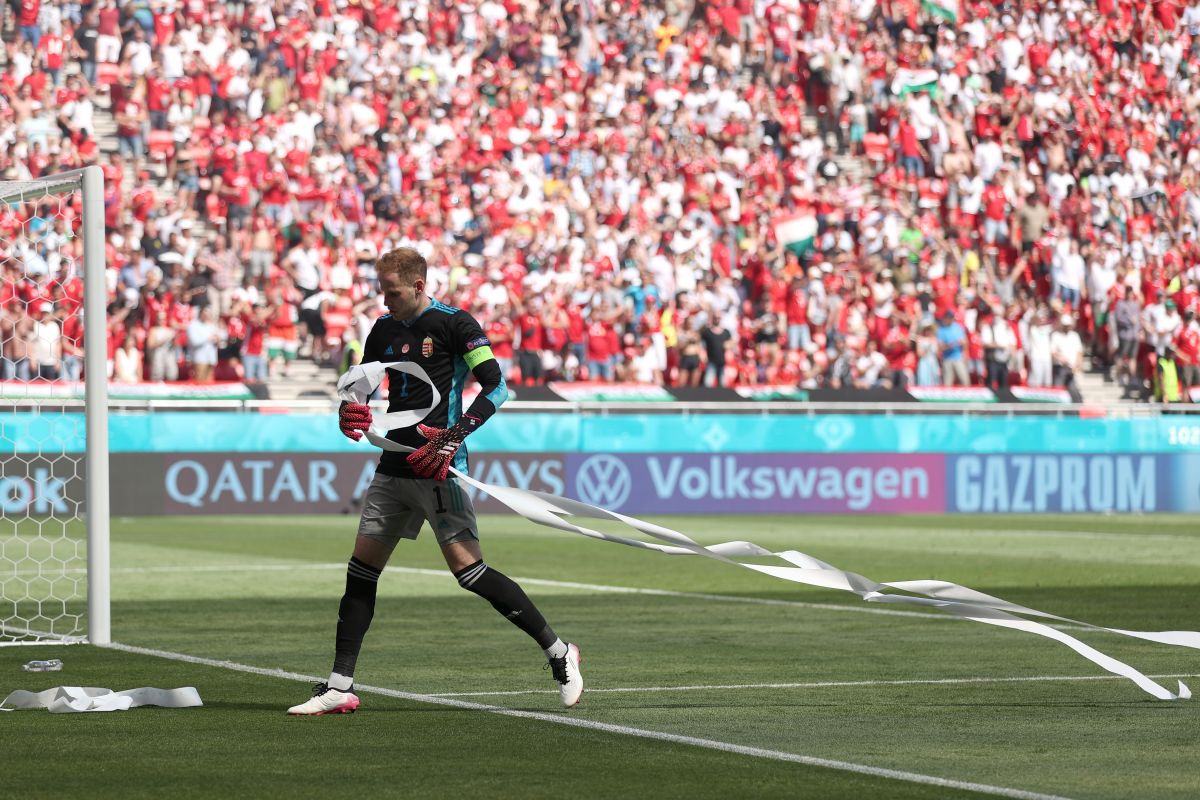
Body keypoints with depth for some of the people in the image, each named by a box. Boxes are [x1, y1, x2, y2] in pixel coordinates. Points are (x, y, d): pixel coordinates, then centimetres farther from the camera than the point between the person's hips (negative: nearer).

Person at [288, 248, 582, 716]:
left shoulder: (454, 324, -8)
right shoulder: (384, 330, 12)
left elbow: (495, 387, -11)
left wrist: (454, 435, -22)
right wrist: (349, 412, -4)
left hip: (437, 470, -7)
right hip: (393, 468, 7)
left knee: (468, 570, -13)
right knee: (361, 571, 3)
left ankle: (558, 653, -1)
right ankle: (339, 687, 7)